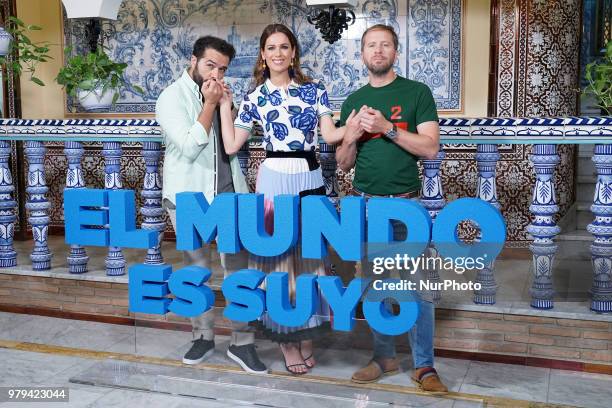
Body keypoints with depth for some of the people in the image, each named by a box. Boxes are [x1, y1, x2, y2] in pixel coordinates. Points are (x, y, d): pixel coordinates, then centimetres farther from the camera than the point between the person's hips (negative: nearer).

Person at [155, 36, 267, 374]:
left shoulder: (218, 94, 10)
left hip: (228, 192, 4)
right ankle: (203, 336, 22)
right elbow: (189, 148, -19)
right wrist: (209, 104, -16)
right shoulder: (172, 98, -7)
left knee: (238, 265, 0)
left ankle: (241, 343, 7)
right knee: (197, 268, 8)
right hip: (189, 195, -4)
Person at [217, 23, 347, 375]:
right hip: (275, 179, -1)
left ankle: (307, 335, 23)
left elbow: (330, 135, 0)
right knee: (278, 256, 3)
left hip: (311, 178, 2)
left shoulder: (314, 89, 6)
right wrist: (224, 106, 2)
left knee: (309, 256, 8)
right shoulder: (255, 98, 4)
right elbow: (231, 146, 4)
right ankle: (286, 338, 17)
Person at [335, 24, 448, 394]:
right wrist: (351, 136, -8)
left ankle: (425, 366, 7)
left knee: (419, 289, -3)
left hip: (405, 204, -3)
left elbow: (431, 148, -9)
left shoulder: (417, 93, 1)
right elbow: (344, 164, 12)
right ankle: (385, 357, 21)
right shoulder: (353, 101, 11)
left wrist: (387, 127, -17)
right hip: (365, 204, 4)